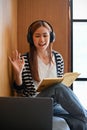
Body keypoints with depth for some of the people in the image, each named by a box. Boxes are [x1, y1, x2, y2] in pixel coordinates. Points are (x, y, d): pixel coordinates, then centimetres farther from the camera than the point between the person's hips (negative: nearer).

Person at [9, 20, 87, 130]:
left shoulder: (58, 57, 6)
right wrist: (17, 72, -18)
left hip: (54, 103, 3)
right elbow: (20, 91, 0)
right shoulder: (25, 59, -5)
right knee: (59, 88, -31)